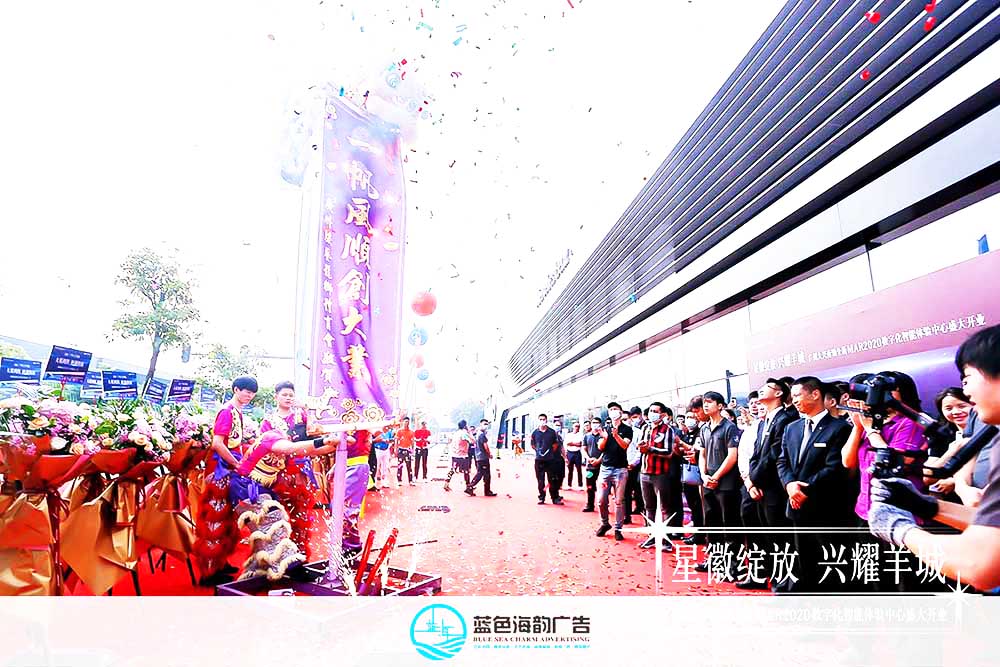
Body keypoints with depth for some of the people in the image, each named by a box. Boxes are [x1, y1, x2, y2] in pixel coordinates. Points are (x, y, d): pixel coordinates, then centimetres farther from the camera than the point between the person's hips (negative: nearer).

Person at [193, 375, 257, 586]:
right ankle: (209, 572, 5)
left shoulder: (238, 411, 12)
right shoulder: (227, 411, -15)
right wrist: (237, 464, -16)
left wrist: (240, 463, 7)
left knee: (225, 517, 16)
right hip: (221, 470, -9)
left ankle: (219, 562, 28)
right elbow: (217, 443, -24)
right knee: (215, 518, -3)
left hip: (230, 470, 9)